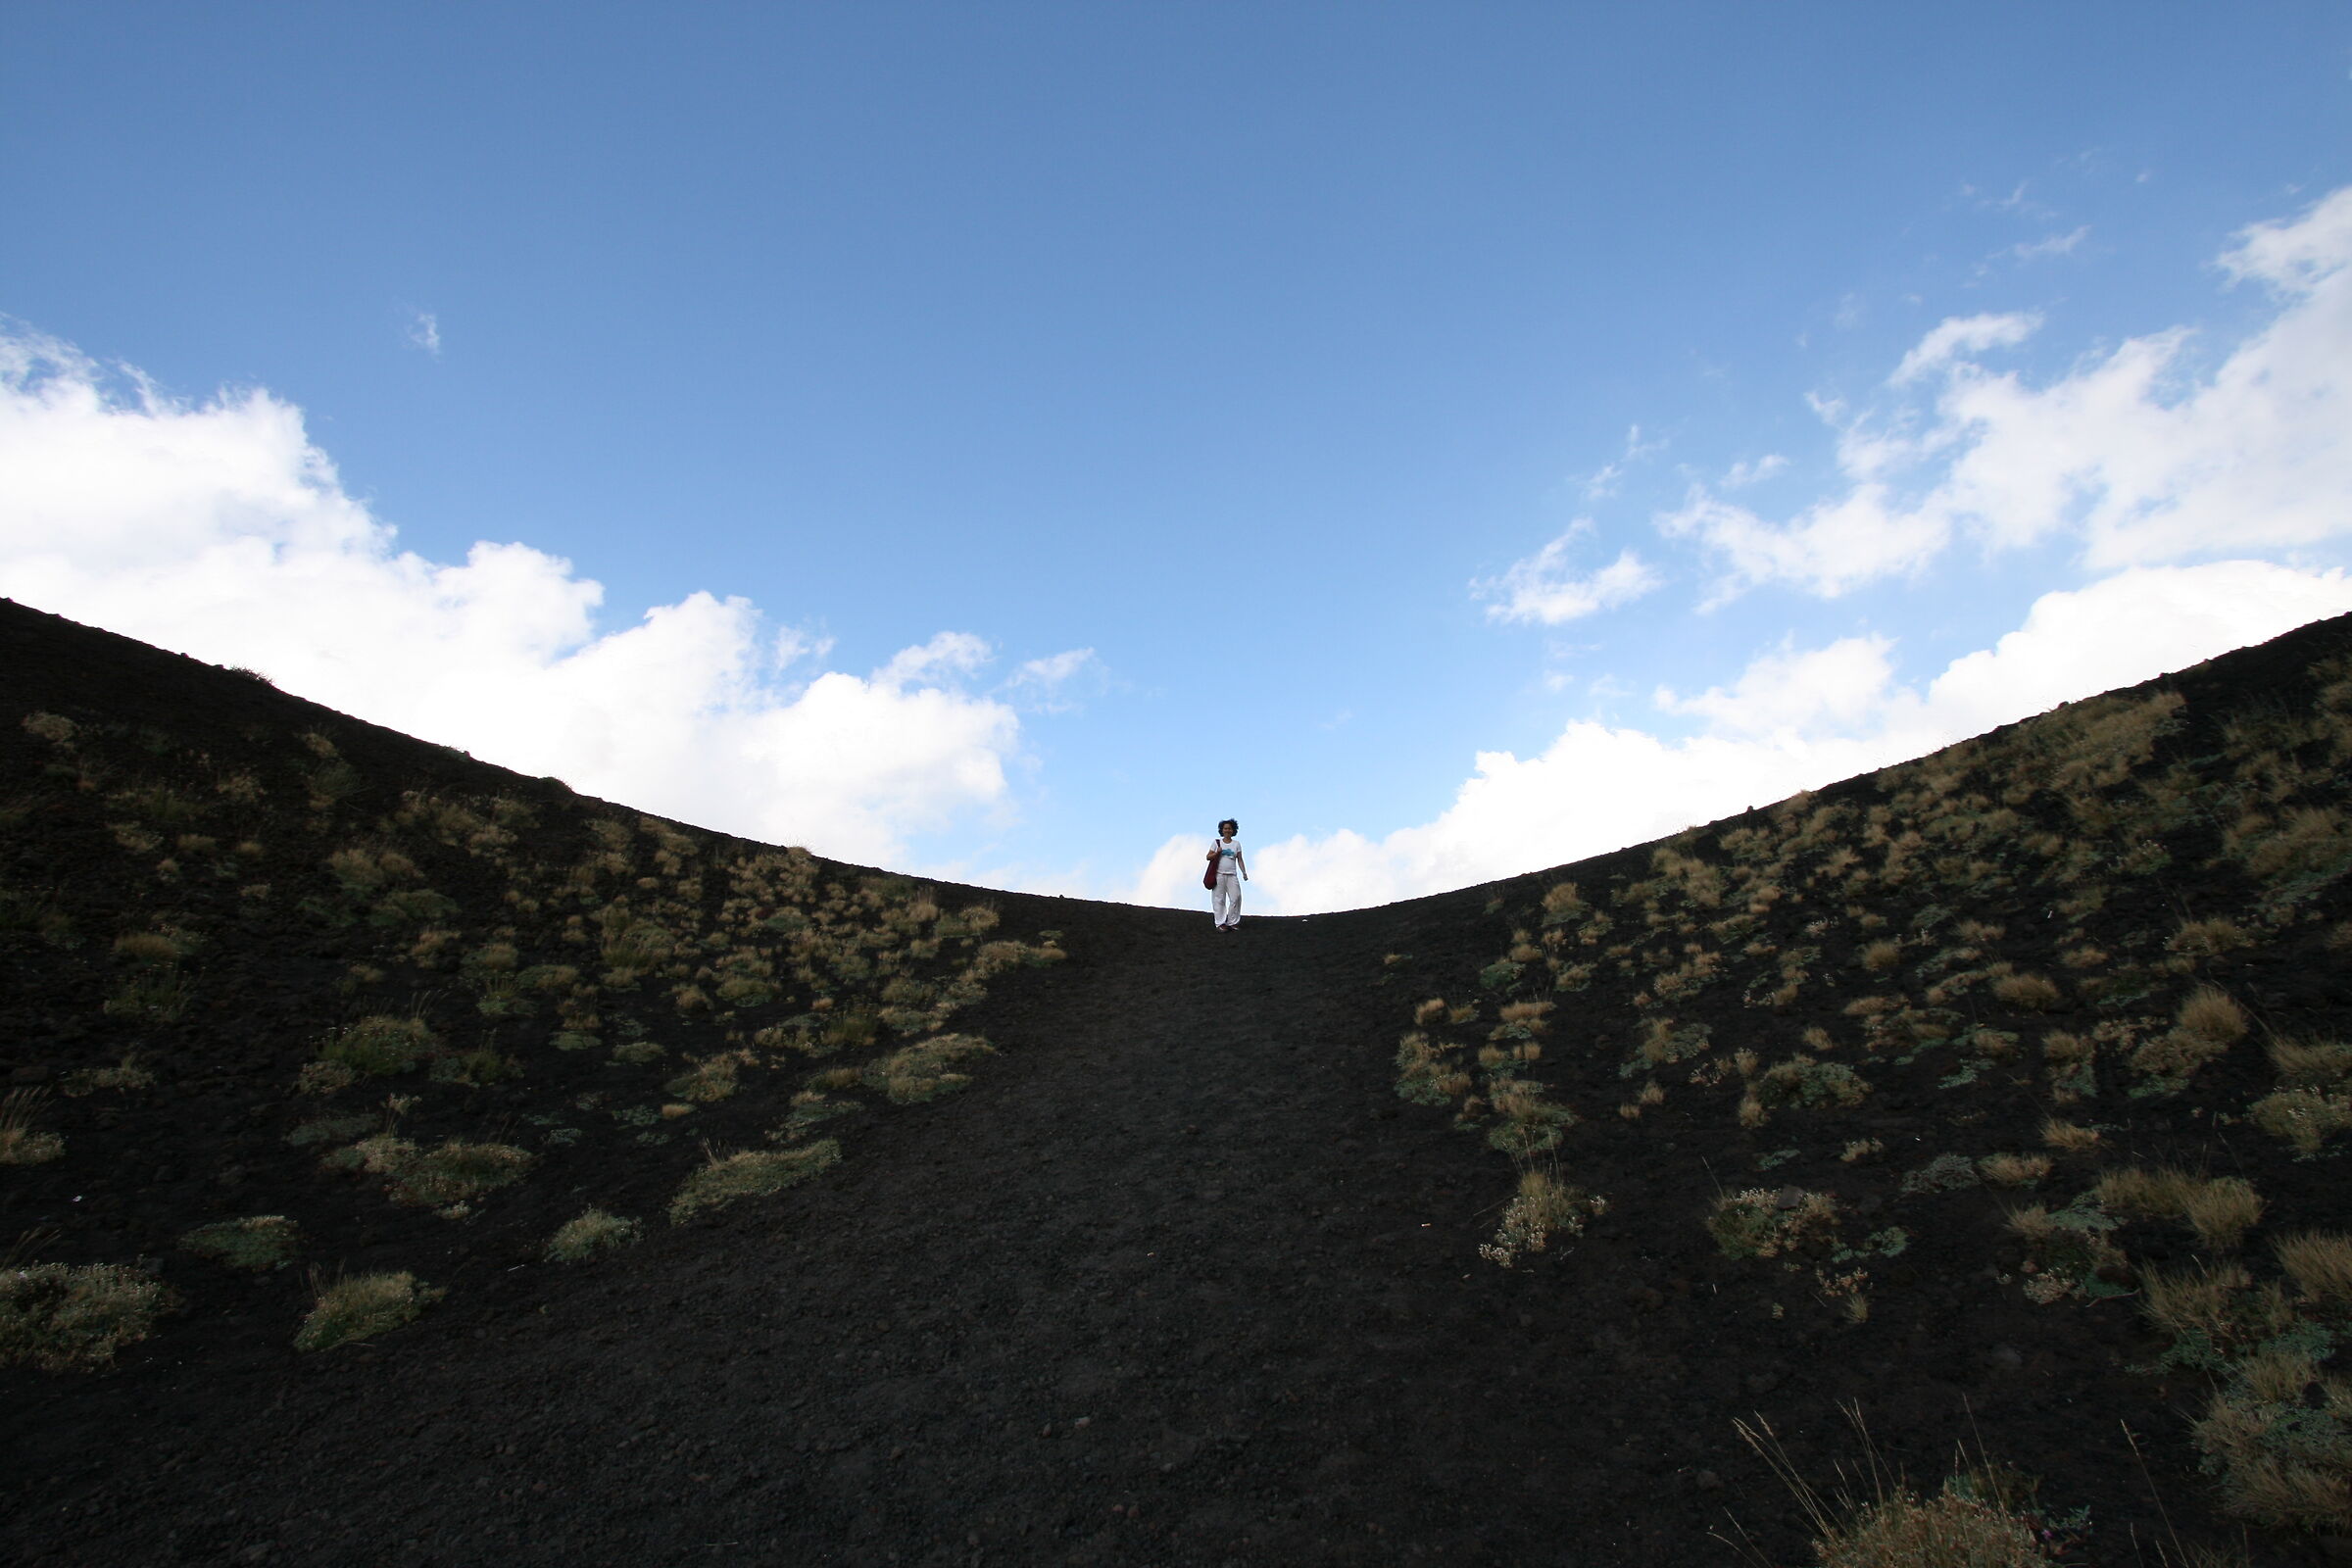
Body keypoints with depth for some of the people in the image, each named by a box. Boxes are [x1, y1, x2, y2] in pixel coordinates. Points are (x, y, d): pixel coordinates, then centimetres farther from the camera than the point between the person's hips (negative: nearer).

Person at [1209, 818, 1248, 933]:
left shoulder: (1236, 843, 11)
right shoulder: (1217, 842, 6)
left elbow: (1239, 860, 10)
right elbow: (1208, 857, 7)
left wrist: (1244, 872, 0)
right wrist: (1217, 853, -11)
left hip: (1232, 875, 2)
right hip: (1219, 874, -2)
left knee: (1236, 898, -3)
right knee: (1219, 899, -2)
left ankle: (1232, 922, 8)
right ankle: (1220, 923, 3)